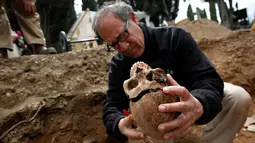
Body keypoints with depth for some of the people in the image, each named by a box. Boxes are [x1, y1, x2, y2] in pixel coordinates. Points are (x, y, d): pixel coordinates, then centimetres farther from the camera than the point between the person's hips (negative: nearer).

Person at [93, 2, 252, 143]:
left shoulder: (175, 38, -25)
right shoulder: (119, 65, -16)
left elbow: (209, 79, -32)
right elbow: (112, 106, -22)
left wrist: (199, 104, -58)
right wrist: (120, 123, -49)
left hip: (189, 98, 0)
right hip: (152, 116, 1)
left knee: (239, 97, -24)